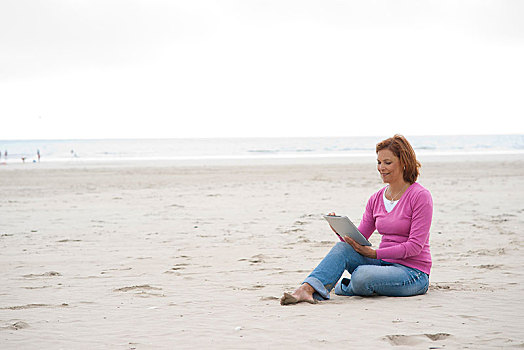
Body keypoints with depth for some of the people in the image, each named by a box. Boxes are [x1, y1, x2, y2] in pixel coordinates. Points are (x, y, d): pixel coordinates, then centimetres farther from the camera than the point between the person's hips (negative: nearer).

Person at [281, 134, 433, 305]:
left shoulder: (420, 196, -10)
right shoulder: (376, 200, 10)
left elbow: (415, 245, -16)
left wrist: (374, 253, -22)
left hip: (413, 272, -6)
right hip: (384, 263, 6)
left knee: (362, 275, -33)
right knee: (343, 247, -20)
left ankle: (343, 287, 0)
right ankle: (306, 289, -33)